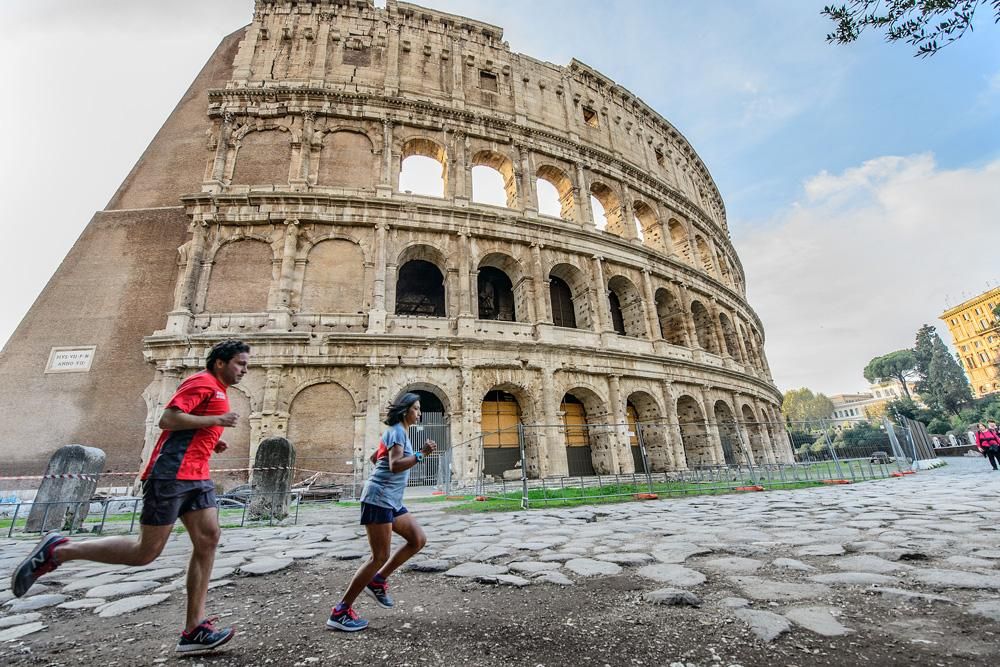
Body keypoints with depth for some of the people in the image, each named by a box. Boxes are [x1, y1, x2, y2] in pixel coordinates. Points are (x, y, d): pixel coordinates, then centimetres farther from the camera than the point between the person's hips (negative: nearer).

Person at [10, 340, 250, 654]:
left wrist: (211, 442, 12)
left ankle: (194, 629, 3)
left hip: (196, 476, 10)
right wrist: (217, 420, -17)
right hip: (171, 473, -10)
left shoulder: (217, 391, 21)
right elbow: (167, 419, -20)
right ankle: (57, 550, 20)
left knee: (208, 540, 0)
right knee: (145, 552, 0)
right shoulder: (203, 382, -10)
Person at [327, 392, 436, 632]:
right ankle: (340, 612, 7)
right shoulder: (397, 431, -12)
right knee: (380, 557, -6)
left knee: (419, 540, 5)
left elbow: (374, 457, 30)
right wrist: (421, 454, -31)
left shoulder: (398, 432, 18)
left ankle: (378, 581, 16)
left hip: (392, 501, 10)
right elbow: (395, 465, -27)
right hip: (379, 498, -10)